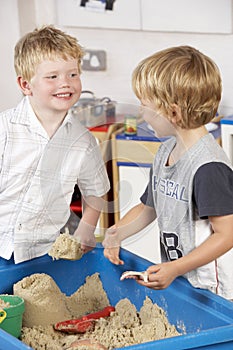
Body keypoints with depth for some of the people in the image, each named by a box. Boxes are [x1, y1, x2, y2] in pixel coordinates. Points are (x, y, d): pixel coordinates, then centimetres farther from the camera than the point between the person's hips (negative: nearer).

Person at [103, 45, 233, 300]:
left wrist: (175, 269, -24)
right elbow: (148, 207, 18)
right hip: (174, 278, 8)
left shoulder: (209, 167, -22)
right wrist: (117, 233, 2)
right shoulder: (166, 151, 7)